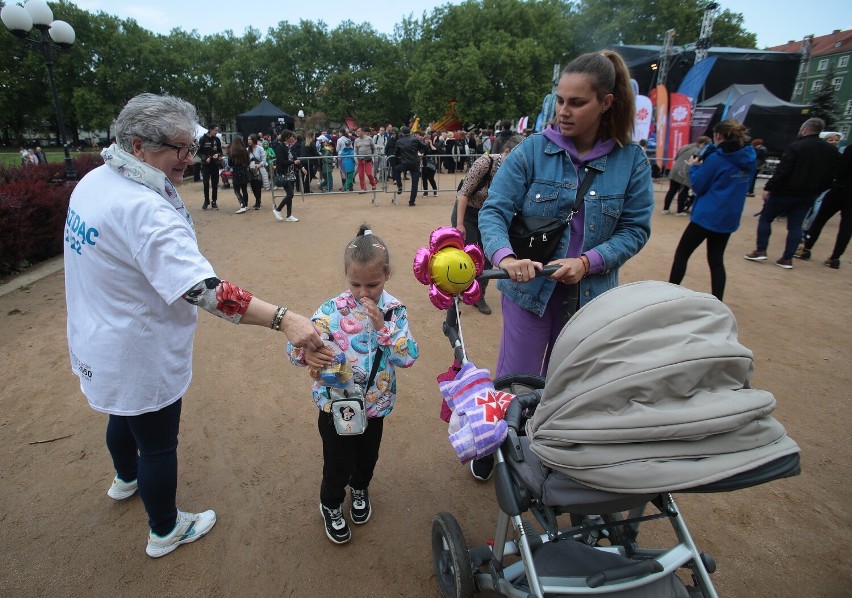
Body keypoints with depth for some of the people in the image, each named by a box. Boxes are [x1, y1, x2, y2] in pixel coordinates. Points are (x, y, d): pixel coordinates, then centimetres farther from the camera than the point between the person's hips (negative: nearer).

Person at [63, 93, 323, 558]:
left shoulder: (94, 182, -2)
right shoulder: (143, 210, -33)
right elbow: (203, 289, -42)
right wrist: (283, 319, -46)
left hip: (99, 342, 10)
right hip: (139, 358, -9)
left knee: (124, 414, 34)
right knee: (158, 445, 13)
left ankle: (126, 479, 63)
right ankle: (165, 531, 37)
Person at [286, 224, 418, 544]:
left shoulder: (394, 311, -11)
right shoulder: (332, 309, -17)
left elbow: (408, 357, -19)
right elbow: (297, 343, -23)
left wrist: (381, 325, -30)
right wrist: (307, 352, -45)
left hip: (375, 404, 3)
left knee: (367, 455, 25)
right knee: (338, 463, 13)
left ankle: (360, 489, 57)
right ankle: (330, 504, 45)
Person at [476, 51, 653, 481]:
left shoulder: (631, 160, -4)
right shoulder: (532, 149, -9)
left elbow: (635, 229, -2)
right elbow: (494, 210, -13)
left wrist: (588, 262, -18)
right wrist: (505, 256, -33)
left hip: (589, 293, 2)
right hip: (529, 287, -1)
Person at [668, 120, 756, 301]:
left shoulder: (716, 158, -15)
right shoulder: (750, 159, 6)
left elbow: (698, 187, -9)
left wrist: (694, 167, 5)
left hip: (706, 216, -7)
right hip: (729, 218, 7)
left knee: (681, 254, 5)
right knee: (716, 260, 12)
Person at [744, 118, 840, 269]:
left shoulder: (795, 147, -14)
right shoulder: (831, 150, 7)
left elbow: (782, 171, -20)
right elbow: (831, 175, 10)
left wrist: (768, 188, -14)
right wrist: (817, 191, 18)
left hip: (785, 192, -6)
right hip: (807, 196, 6)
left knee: (765, 219, 9)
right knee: (795, 226, 9)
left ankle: (761, 251, 4)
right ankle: (787, 258, 7)